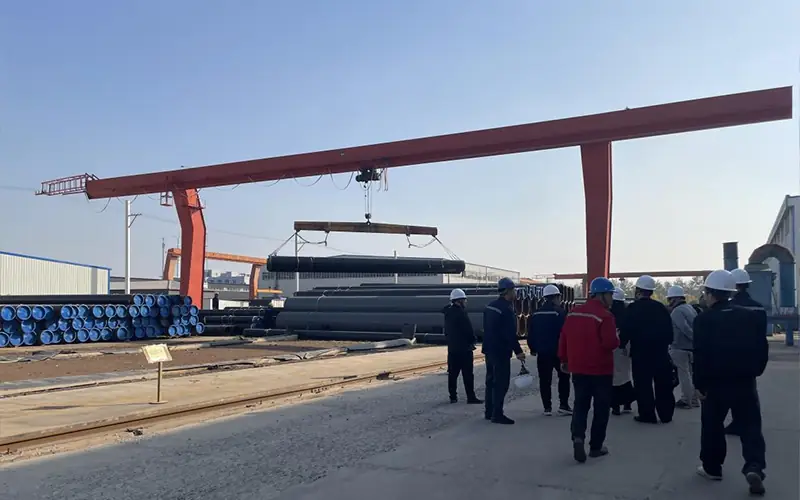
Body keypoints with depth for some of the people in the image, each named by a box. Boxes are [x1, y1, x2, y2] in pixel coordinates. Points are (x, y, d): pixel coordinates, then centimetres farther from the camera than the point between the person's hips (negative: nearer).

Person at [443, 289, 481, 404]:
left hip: (452, 348, 8)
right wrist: (473, 341, 0)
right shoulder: (461, 312, -16)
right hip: (464, 347, -8)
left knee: (452, 373, 10)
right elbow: (469, 329, -14)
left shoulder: (448, 312, 9)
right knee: (467, 374, -3)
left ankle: (453, 396, 14)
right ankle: (471, 397, -1)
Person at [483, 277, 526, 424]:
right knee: (501, 382, -5)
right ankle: (497, 414, -3)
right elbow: (510, 334, -21)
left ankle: (489, 412, 21)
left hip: (489, 349, 9)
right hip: (501, 351, -9)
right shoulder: (507, 309, -18)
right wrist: (518, 351, -17)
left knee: (491, 380, 15)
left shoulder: (490, 306, 11)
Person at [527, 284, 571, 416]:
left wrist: (533, 349, 17)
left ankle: (547, 407, 8)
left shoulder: (536, 314, 5)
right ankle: (563, 405, 6)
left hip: (542, 352, 4)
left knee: (545, 380, 8)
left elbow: (530, 334, 8)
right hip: (558, 351, -4)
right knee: (564, 377, 11)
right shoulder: (560, 312, -10)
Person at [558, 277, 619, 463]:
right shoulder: (605, 315, -16)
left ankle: (578, 437, -10)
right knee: (601, 407, 9)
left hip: (578, 368, 5)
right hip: (601, 369, -5)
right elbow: (610, 343, -23)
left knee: (580, 404, 12)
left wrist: (564, 360, 19)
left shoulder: (573, 312, 5)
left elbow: (563, 338, 9)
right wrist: (617, 341, 0)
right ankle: (596, 446, 15)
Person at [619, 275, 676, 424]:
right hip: (660, 351, 5)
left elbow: (625, 330, -12)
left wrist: (622, 344, 3)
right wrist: (666, 344, 18)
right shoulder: (661, 307, 4)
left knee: (643, 384, 2)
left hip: (640, 352, -5)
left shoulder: (633, 308, -10)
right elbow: (669, 330, 7)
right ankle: (666, 414, 17)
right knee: (663, 384, 11)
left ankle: (647, 414, 4)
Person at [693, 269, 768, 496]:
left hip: (716, 382, -2)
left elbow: (700, 355, -13)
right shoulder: (749, 316, 2)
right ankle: (754, 467, -10)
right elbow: (762, 348, 5)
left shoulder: (704, 320, -10)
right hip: (745, 381, 3)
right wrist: (755, 371, 17)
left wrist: (699, 384, -5)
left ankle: (712, 467, 20)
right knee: (750, 426, 6)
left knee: (712, 425, 12)